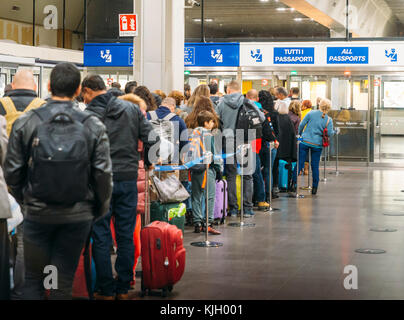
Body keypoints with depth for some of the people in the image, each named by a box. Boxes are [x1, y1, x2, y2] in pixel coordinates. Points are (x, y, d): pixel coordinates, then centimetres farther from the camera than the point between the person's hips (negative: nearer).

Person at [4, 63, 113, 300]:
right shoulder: (94, 126, -5)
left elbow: (12, 171, -2)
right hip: (78, 216, 0)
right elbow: (104, 174, -6)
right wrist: (100, 210, 9)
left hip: (37, 214, 0)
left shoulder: (26, 123, -5)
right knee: (64, 283, 10)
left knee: (33, 280, 14)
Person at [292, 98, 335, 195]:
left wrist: (299, 134, 15)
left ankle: (293, 183, 2)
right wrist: (333, 131, 18)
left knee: (299, 163, 4)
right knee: (315, 166, 9)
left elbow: (301, 124, 0)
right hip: (317, 144, 0)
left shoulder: (311, 113, -2)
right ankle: (314, 188, 12)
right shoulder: (328, 120, -2)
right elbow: (330, 133, -4)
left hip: (305, 141, 0)